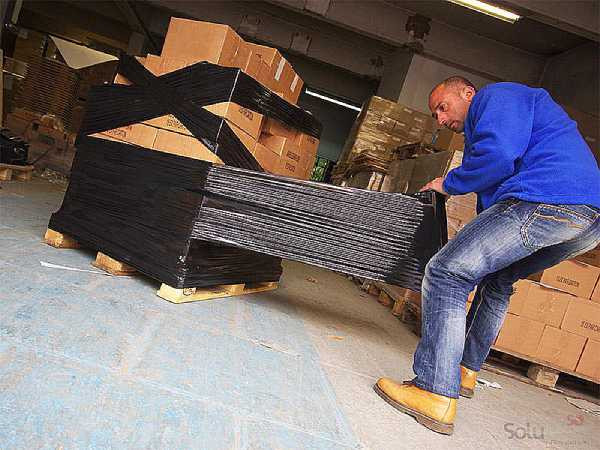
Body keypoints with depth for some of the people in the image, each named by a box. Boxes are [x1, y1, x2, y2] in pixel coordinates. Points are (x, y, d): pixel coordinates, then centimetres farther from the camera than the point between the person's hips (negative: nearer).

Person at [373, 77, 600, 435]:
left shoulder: (496, 95, 6)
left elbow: (499, 157, -13)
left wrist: (449, 184, 2)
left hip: (546, 201, -11)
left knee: (445, 275, -12)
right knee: (496, 278, 28)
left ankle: (437, 396, -13)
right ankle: (466, 371, 34)